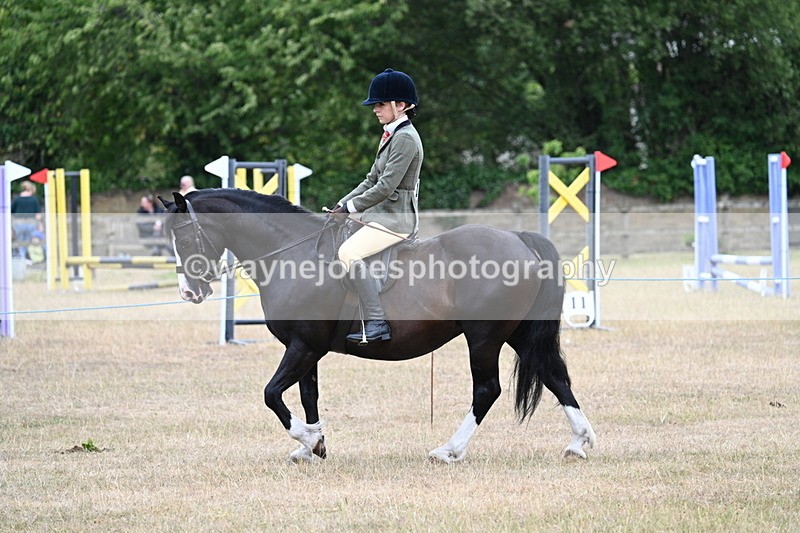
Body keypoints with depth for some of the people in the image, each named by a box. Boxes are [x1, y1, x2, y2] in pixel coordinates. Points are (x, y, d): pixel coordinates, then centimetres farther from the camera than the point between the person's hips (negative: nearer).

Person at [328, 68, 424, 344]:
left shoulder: (405, 139, -16)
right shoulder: (391, 135, 17)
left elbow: (385, 187, -21)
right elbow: (372, 179, 20)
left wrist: (349, 208, -17)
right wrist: (342, 204, 9)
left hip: (397, 218, -11)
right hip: (382, 215, 11)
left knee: (349, 252, -26)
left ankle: (377, 322, -28)